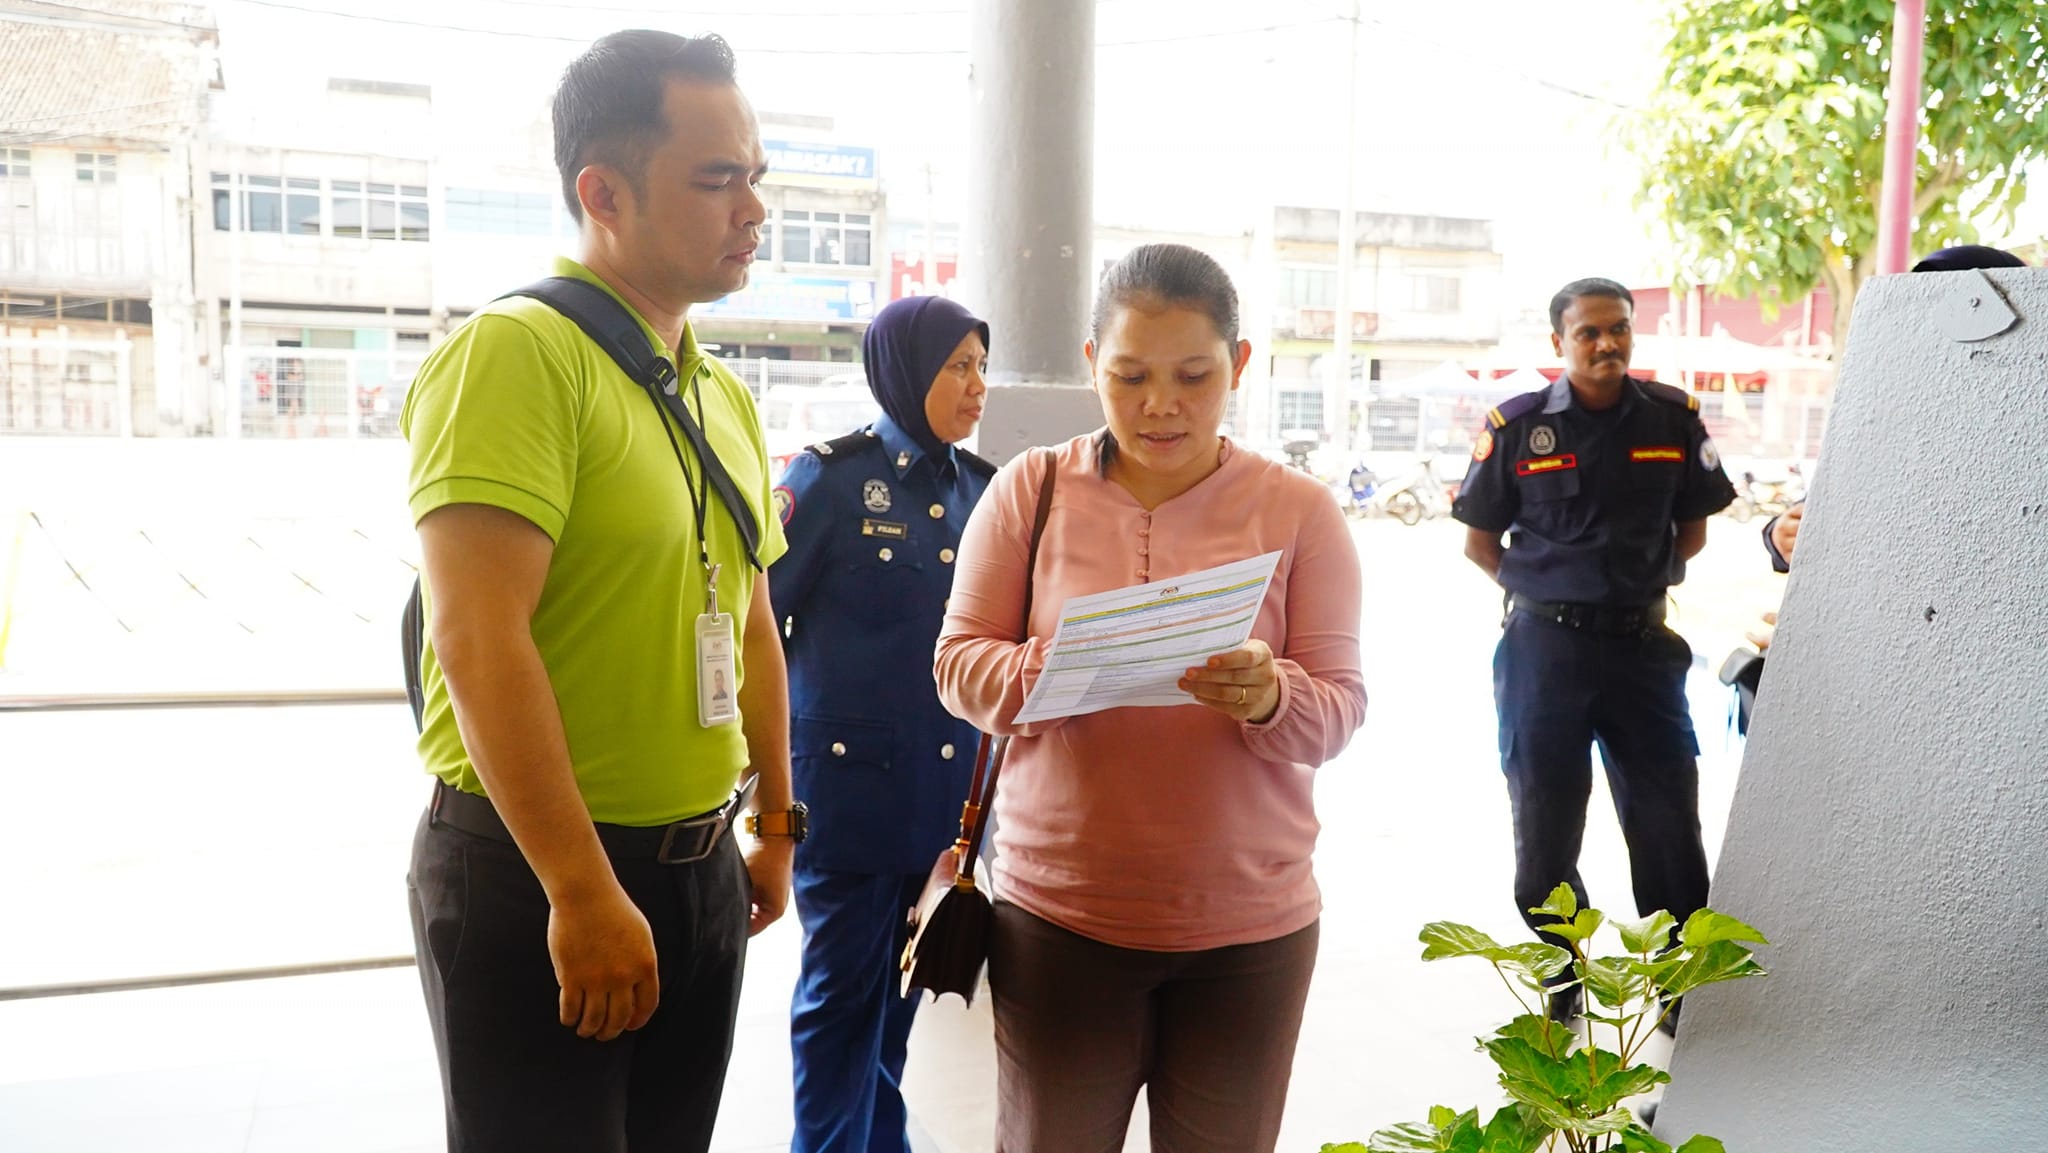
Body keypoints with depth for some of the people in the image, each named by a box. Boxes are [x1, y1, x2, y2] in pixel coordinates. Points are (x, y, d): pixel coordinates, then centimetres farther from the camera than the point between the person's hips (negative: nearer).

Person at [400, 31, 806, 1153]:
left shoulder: (724, 396, 10)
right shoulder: (515, 351, -15)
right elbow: (478, 640, -23)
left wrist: (777, 825, 19)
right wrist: (584, 892, -22)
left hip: (700, 867, 8)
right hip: (535, 878, -7)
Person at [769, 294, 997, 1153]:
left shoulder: (979, 487, 8)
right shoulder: (831, 476, -8)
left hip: (947, 782, 5)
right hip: (847, 776, -5)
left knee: (901, 981, 17)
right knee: (843, 984, 4)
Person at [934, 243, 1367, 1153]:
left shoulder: (1299, 509, -2)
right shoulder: (1029, 489, -1)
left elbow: (1339, 707, -5)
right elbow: (959, 662, -2)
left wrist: (1270, 698, -28)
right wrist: (1053, 673, -22)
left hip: (1249, 923, 0)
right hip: (1058, 912, 0)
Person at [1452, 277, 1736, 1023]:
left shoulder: (1674, 419, 3)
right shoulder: (1516, 426, -3)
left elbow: (1692, 531, 13)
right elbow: (1479, 541, 4)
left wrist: (1633, 582, 5)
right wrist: (1548, 591, -1)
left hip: (1643, 642, 2)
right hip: (1544, 646, -1)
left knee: (1668, 822, 5)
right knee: (1544, 826, 7)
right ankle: (1562, 987, 26)